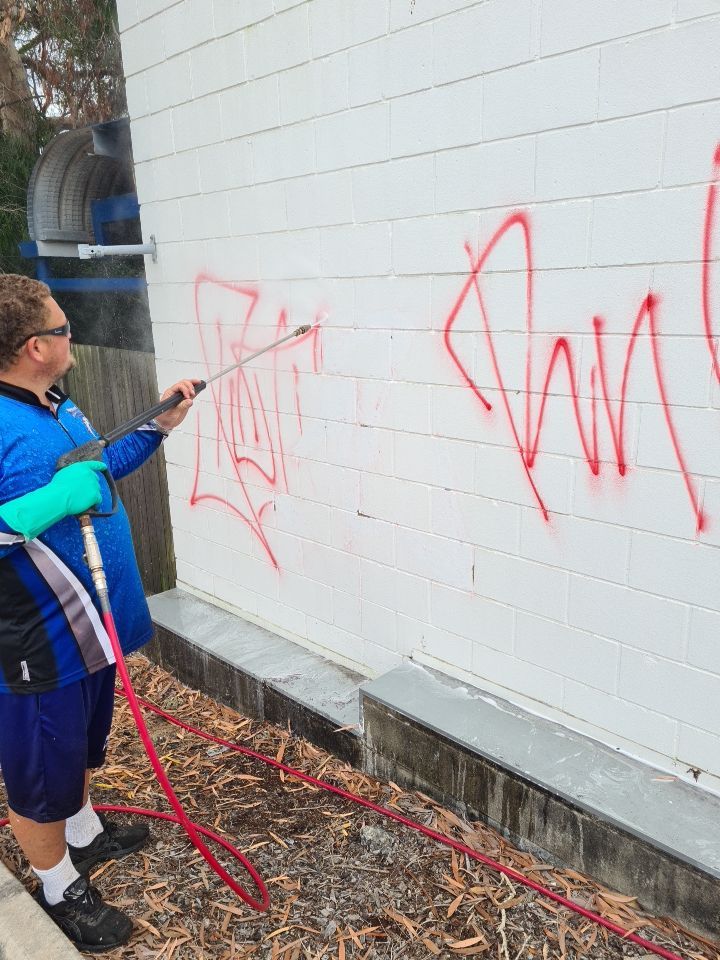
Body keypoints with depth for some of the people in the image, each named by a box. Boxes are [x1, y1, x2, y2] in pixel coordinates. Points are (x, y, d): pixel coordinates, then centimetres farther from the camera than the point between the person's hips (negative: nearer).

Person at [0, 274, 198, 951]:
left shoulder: (58, 405, 4)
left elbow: (100, 468, 20)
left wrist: (160, 426, 18)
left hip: (91, 621, 9)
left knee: (84, 745, 30)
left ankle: (85, 834, 55)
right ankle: (59, 889, 38)